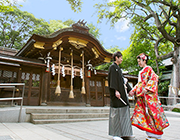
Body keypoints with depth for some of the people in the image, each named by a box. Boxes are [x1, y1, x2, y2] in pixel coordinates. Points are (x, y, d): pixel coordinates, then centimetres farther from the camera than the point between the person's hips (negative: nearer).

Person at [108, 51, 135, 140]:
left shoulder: (118, 68, 22)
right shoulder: (112, 67, -5)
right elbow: (112, 80, -16)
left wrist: (129, 89, 21)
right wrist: (116, 90, -25)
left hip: (122, 92, 9)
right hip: (116, 93, -9)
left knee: (124, 112, 8)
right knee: (116, 112, -6)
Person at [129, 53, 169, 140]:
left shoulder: (148, 69, -3)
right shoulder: (141, 71, 22)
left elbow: (153, 78, -14)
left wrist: (146, 88, -22)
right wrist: (133, 90, 13)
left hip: (148, 94, -8)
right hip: (142, 95, 8)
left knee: (150, 111, -5)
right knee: (144, 112, 4)